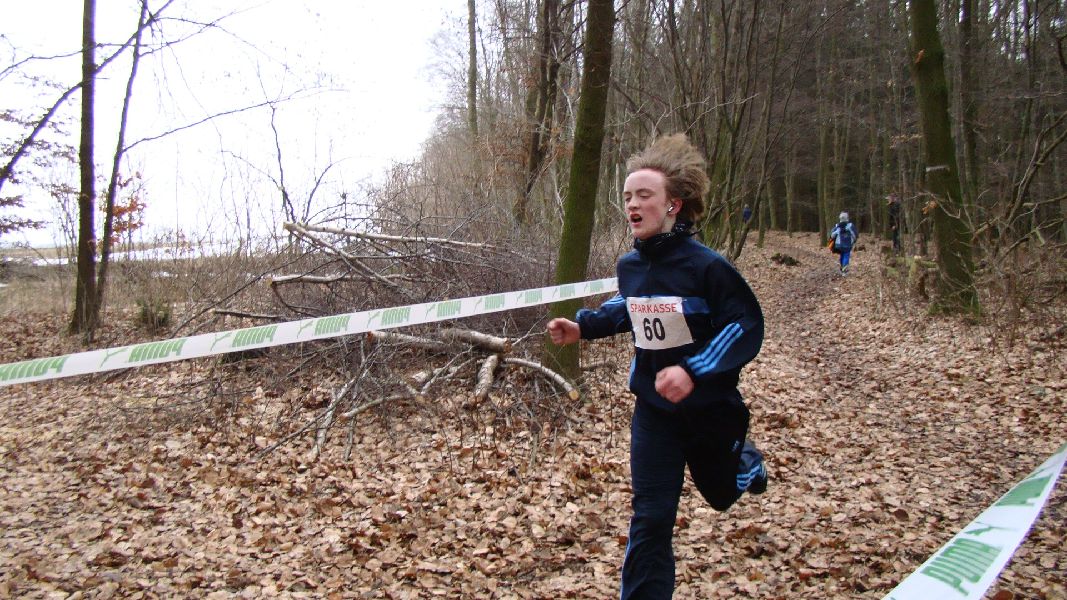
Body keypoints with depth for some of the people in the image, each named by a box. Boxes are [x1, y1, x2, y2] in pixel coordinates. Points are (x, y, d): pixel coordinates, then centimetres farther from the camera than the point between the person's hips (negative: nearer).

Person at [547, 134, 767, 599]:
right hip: (653, 409, 3)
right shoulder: (629, 265, -6)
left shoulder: (705, 265, -23)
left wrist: (693, 370, -32)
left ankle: (744, 460, 60)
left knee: (721, 494, 25)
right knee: (650, 520, -2)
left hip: (709, 405, -2)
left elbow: (747, 326, -20)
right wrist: (583, 327, 2)